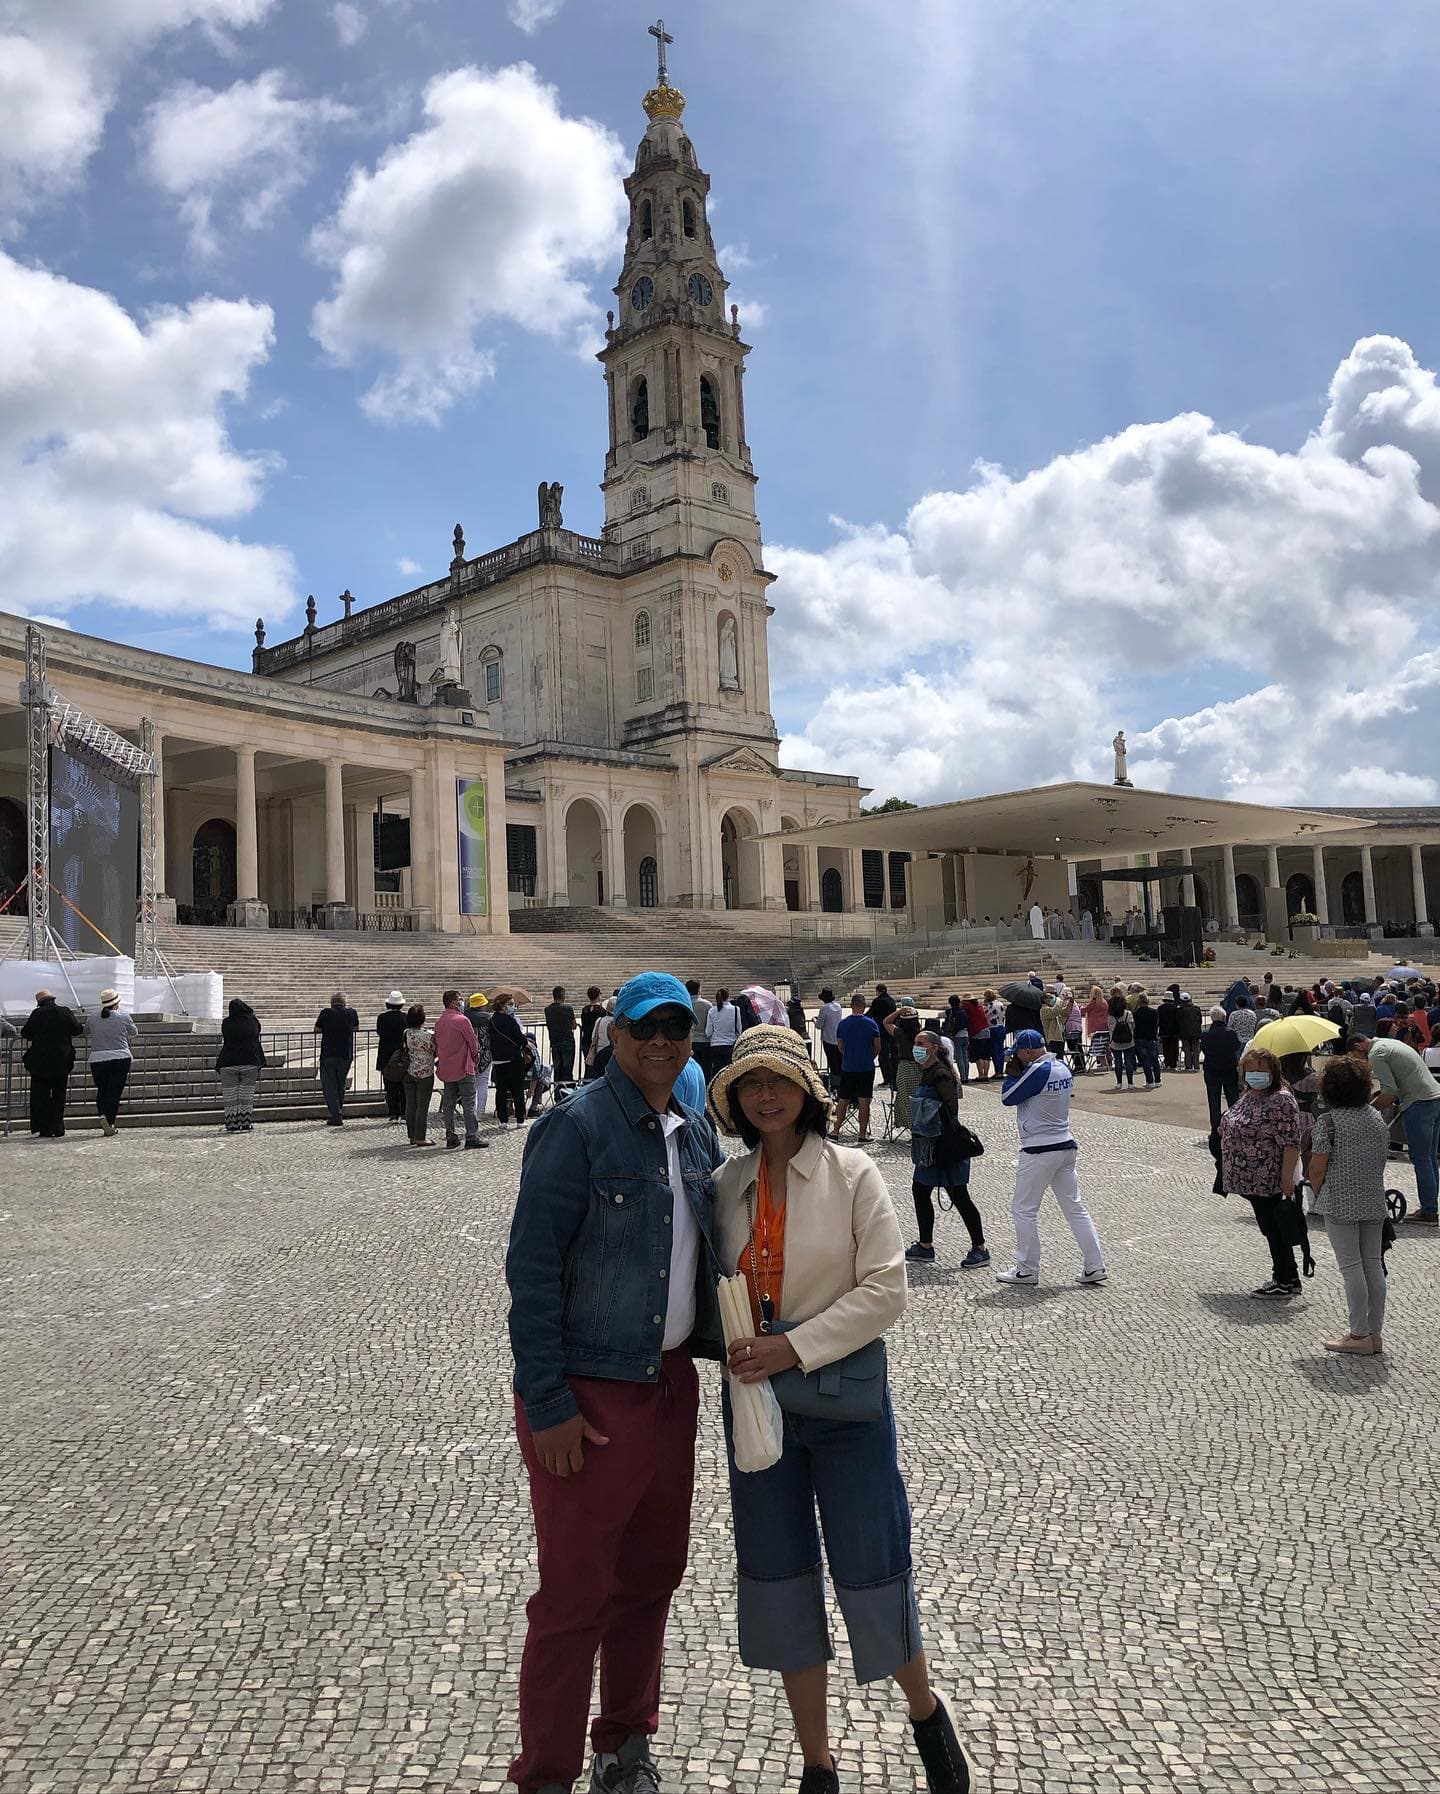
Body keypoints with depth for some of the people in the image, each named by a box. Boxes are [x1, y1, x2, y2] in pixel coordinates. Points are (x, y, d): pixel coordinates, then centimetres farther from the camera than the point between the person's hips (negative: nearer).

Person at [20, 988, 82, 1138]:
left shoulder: (37, 1013, -6)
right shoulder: (66, 1012, -2)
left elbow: (25, 1033, 1)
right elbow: (77, 1029, 7)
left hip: (40, 1061, -2)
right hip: (62, 1062, 2)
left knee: (41, 1096, 8)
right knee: (59, 1095, 10)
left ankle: (45, 1130, 4)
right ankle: (58, 1130, 8)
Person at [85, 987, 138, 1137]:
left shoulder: (92, 1019, 3)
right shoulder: (124, 1016, -3)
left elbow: (86, 1031, 19)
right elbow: (134, 1033, 9)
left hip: (97, 1060, 2)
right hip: (120, 1058, -2)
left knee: (101, 1091, 15)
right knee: (115, 1092, 0)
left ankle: (102, 1114, -5)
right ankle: (110, 1123, -8)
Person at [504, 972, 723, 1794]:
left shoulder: (696, 1132, 6)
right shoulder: (577, 1126, -16)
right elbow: (532, 1268, -17)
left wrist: (717, 1346, 8)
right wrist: (548, 1403, -18)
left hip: (672, 1380, 7)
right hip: (590, 1391, -7)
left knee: (654, 1571, 20)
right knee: (577, 1594, 5)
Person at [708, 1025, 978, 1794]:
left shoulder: (852, 1174, -9)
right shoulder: (725, 1184, 1)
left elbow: (885, 1289, -14)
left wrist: (794, 1347, -19)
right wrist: (731, 1346, -11)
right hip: (754, 1399, 3)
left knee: (871, 1570, 6)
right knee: (778, 1579, 12)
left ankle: (926, 1713, 38)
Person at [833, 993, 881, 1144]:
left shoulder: (842, 1024, -3)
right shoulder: (871, 1024, -8)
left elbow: (841, 1047, 8)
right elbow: (877, 1048, -1)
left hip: (847, 1068, 2)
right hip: (866, 1069, -2)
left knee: (843, 1101, 11)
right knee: (864, 1102, 3)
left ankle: (836, 1131, 14)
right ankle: (863, 1135, 4)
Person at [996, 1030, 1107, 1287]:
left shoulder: (1037, 1071, -19)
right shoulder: (1063, 1068, 6)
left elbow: (1008, 1098, -12)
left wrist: (1012, 1073, 0)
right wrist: (1019, 1072, 8)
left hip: (1039, 1153, -8)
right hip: (1066, 1148, 8)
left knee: (1023, 1210, 3)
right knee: (1075, 1208, 12)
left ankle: (1027, 1270, 9)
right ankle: (1094, 1266, 12)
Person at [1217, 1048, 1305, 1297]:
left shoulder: (1281, 1101, -18)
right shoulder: (1247, 1095, 10)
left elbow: (1291, 1143, -21)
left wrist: (1287, 1177, -24)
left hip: (1269, 1180, -9)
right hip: (1251, 1180, 9)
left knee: (1274, 1229, 0)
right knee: (1270, 1229, 16)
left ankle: (1284, 1282, 12)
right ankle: (1288, 1277, 26)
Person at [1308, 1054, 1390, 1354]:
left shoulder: (1328, 1119, -12)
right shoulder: (1376, 1116, 7)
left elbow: (1318, 1168, -13)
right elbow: (1382, 1158, 13)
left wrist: (1317, 1194, 3)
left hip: (1340, 1203, -6)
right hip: (1375, 1202, 6)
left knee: (1351, 1266, -1)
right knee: (1373, 1264, 10)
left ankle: (1359, 1335, 3)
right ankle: (1375, 1333, 17)